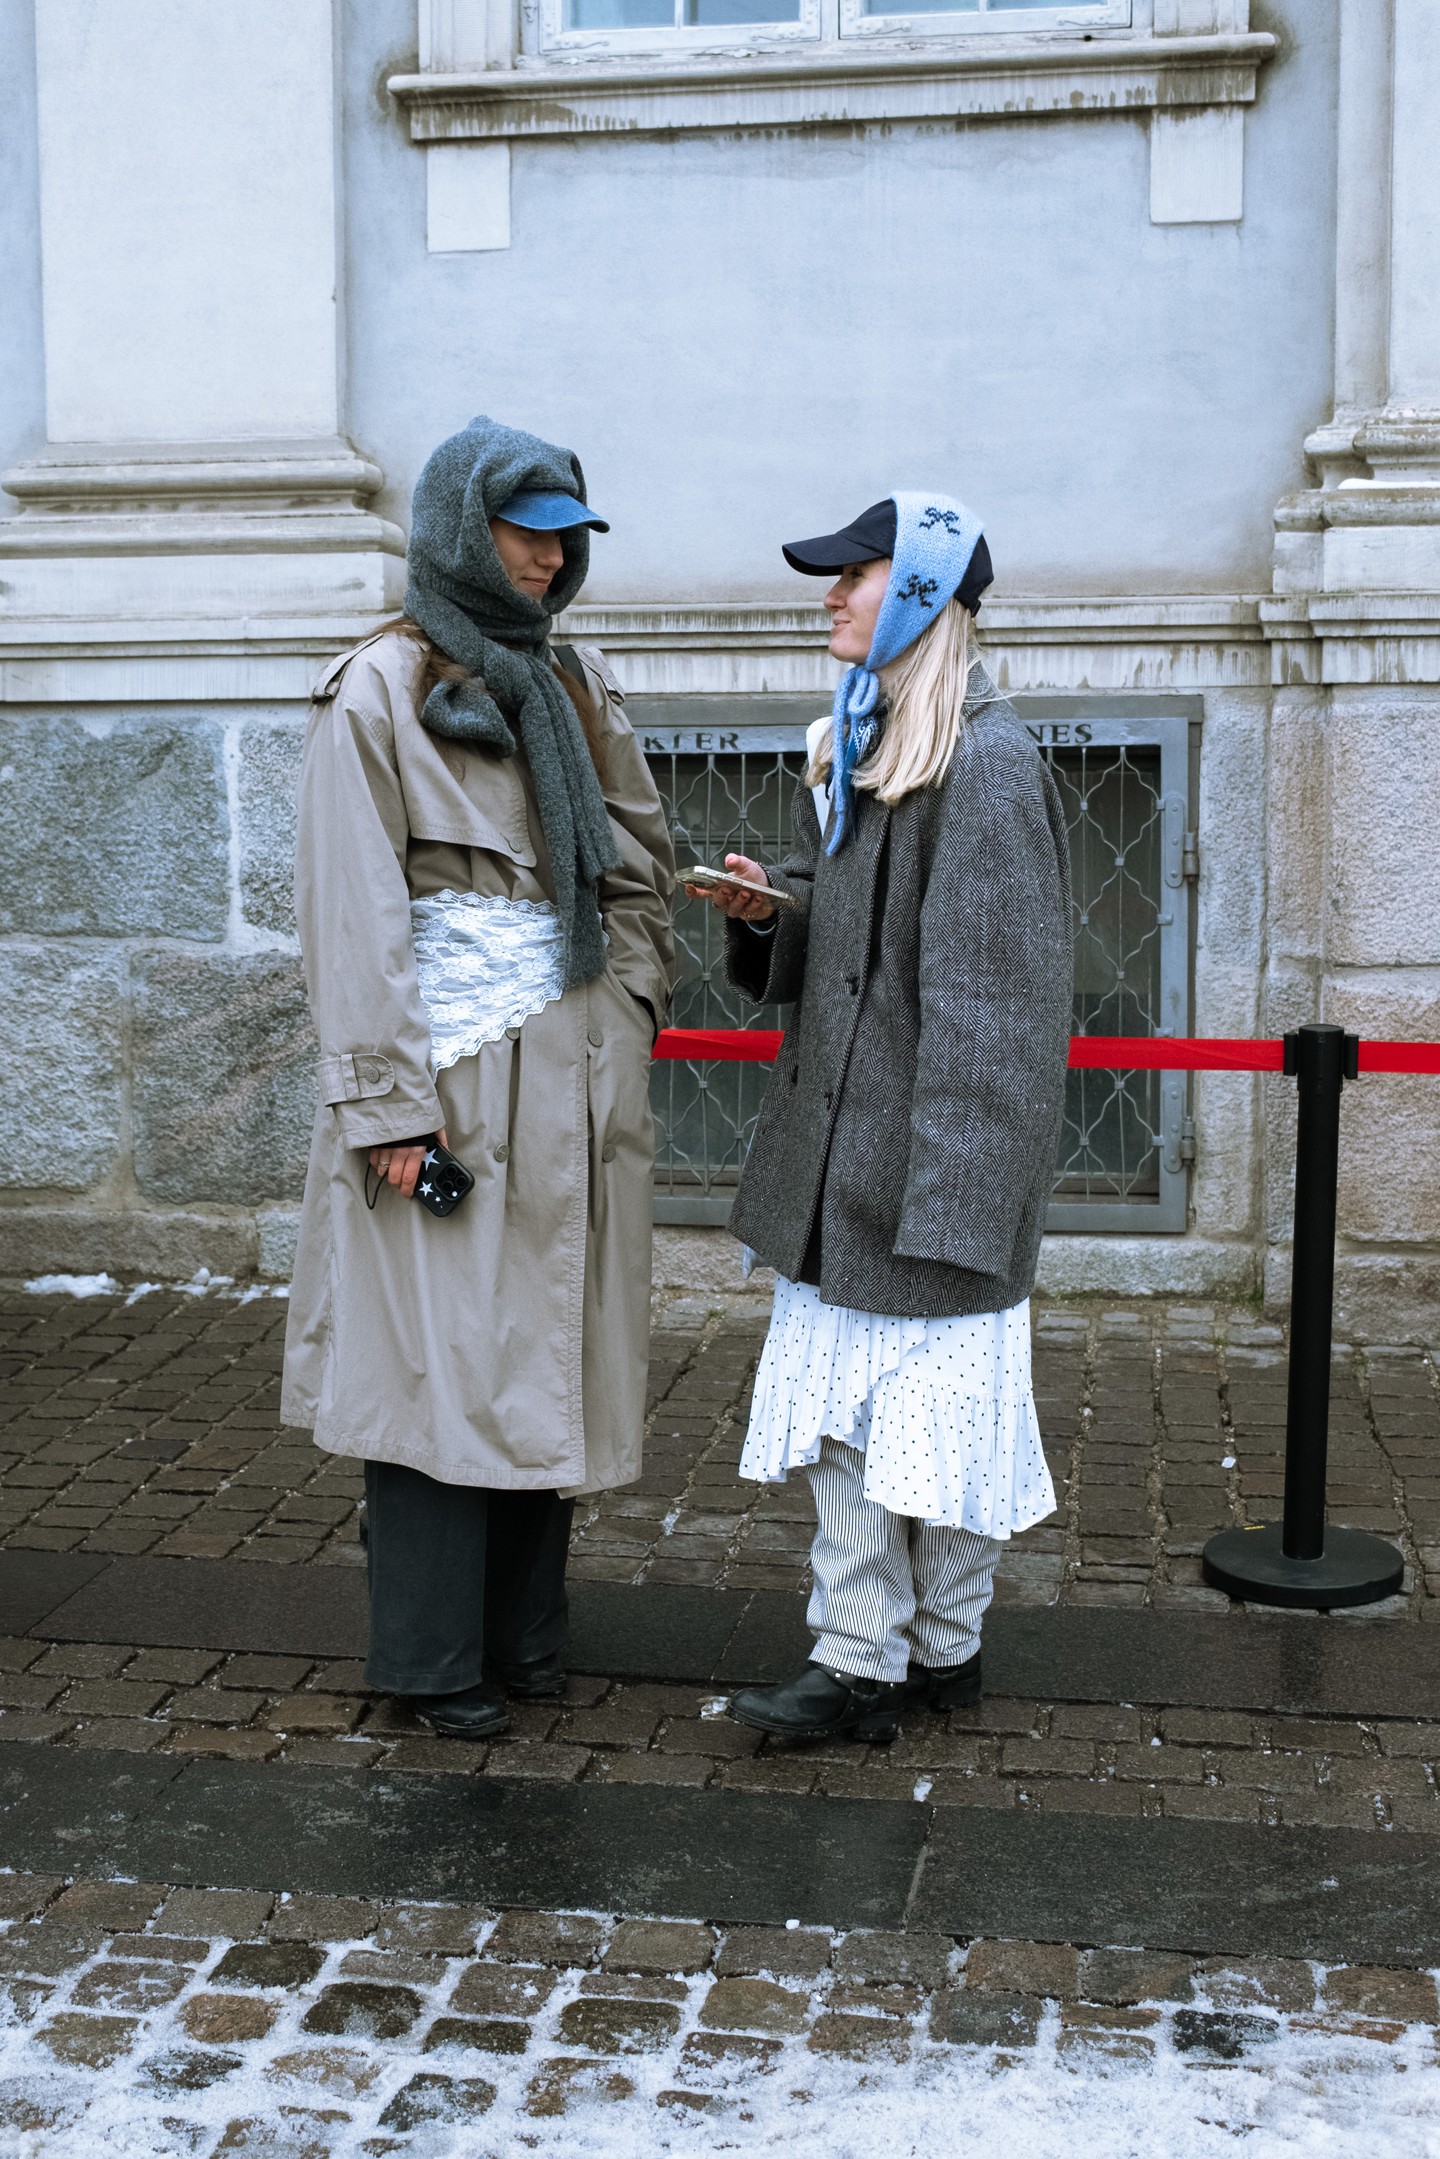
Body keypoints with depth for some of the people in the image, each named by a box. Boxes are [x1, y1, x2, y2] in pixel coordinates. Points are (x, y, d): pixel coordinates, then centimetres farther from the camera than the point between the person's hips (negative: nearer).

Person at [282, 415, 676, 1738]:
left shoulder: (577, 686, 14)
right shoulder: (378, 694, -4)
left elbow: (642, 863, 17)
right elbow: (355, 911, -9)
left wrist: (627, 1017, 6)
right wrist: (386, 1103, -14)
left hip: (574, 1074, 6)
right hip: (451, 1071, -5)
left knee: (550, 1347, 9)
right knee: (443, 1356, -1)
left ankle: (526, 1629, 21)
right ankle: (435, 1656, 11)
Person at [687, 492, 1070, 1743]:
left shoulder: (986, 762, -14)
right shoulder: (851, 747, 14)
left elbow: (989, 993, -18)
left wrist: (946, 1192, -20)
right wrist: (768, 911, -1)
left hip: (932, 1157, -8)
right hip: (841, 1144, 9)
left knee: (931, 1403, 3)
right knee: (840, 1398, 9)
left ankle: (941, 1652, 19)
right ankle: (861, 1655, 17)